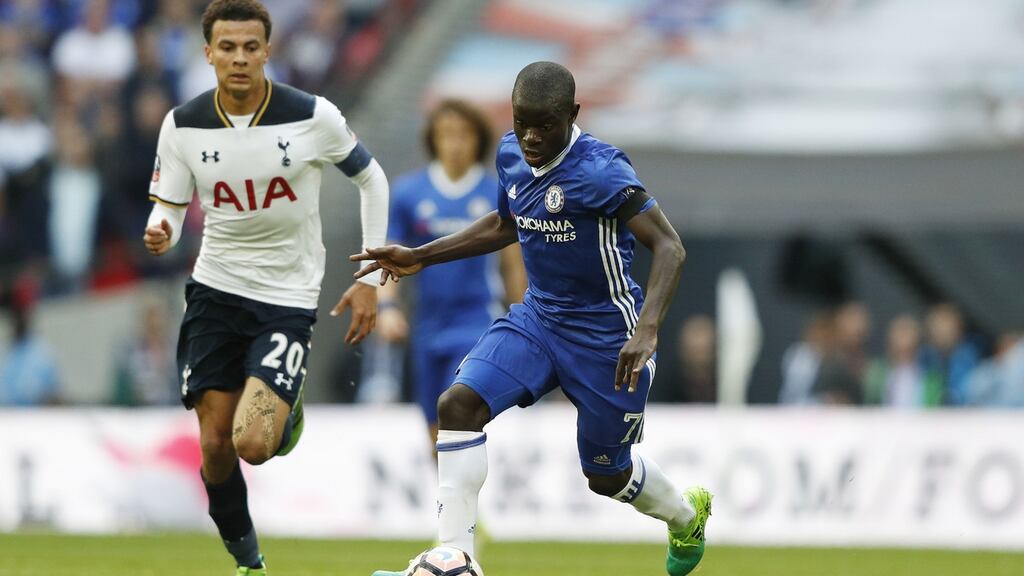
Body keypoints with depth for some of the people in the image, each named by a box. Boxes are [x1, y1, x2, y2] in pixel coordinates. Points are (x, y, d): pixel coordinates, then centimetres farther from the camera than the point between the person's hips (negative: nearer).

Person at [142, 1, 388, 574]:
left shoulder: (313, 117, -12)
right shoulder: (183, 125, -6)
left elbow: (372, 179, 2)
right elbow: (168, 206, 2)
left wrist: (370, 279, 0)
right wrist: (160, 233, -25)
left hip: (288, 296, -3)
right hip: (217, 288, 3)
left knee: (253, 444, -18)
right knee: (215, 442, -1)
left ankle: (287, 413, 20)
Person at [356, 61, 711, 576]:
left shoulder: (599, 171, -25)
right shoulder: (512, 154, -1)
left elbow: (668, 247, -28)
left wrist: (646, 330, -41)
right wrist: (419, 258, 15)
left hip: (604, 335, -6)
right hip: (537, 317, 6)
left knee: (606, 474, 10)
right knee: (458, 404, -17)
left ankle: (687, 515, 45)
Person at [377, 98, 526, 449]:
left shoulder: (499, 196, -1)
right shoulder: (408, 193, 2)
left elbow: (513, 266, 7)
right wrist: (387, 306, -11)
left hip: (477, 324, -3)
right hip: (429, 325, 3)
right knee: (437, 433, 9)